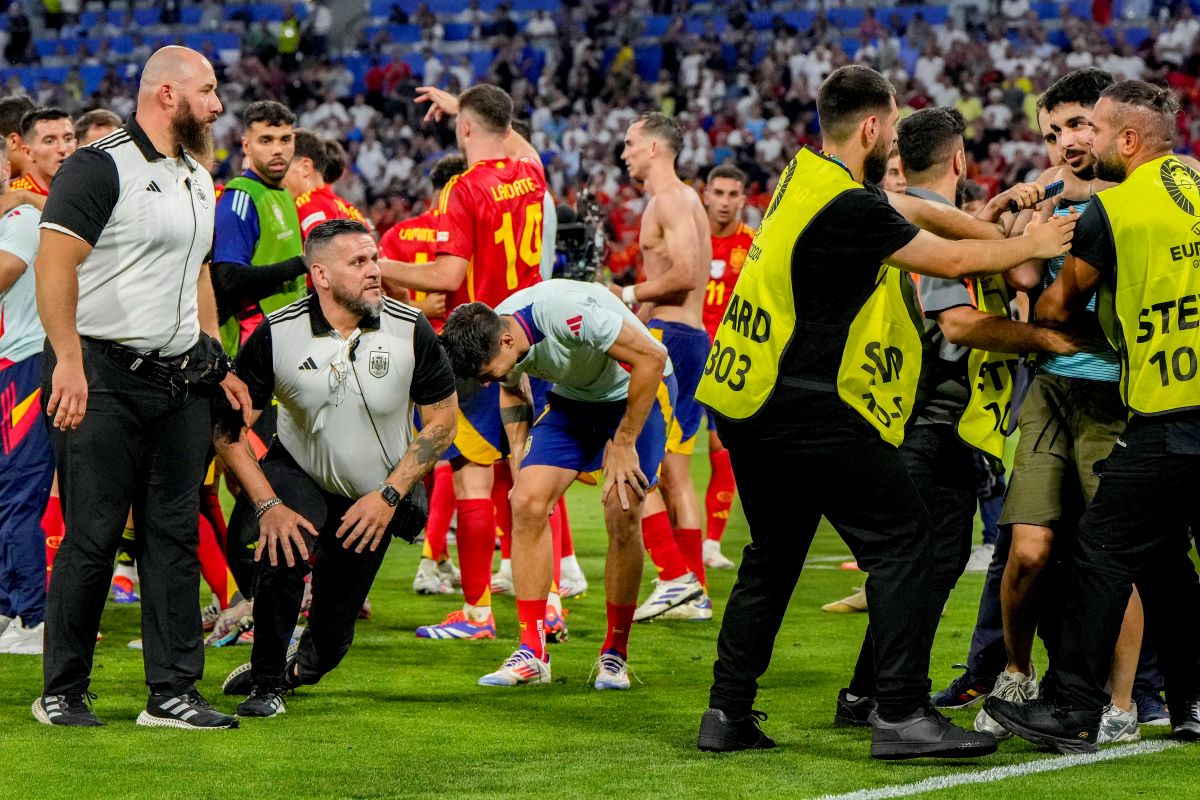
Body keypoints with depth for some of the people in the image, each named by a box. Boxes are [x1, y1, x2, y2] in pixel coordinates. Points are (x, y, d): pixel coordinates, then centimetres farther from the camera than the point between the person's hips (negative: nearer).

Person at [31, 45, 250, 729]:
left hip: (180, 379, 8)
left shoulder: (198, 180, 18)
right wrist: (69, 361, -24)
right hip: (106, 378, -7)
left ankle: (173, 692, 10)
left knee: (176, 537, 5)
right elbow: (55, 264, -17)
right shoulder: (100, 168, -9)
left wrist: (218, 364, 21)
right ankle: (63, 692, 6)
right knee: (92, 539, -4)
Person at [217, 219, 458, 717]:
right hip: (296, 472, -1)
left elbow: (442, 420, -8)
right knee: (285, 550, -34)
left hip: (374, 497, 1)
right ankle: (266, 683, -11)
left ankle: (302, 669, 43)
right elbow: (227, 427, -13)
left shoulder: (411, 330, -18)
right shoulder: (275, 335, -20)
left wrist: (390, 495, -16)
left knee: (331, 636, 3)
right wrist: (267, 506, -23)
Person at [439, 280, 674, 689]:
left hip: (638, 392, -6)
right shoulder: (491, 339, -14)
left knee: (622, 515, -19)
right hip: (573, 397, 6)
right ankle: (532, 653, -6)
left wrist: (623, 443, -24)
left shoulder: (566, 313, -37)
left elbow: (652, 357, -30)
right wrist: (520, 463, 3)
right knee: (527, 502, -12)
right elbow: (512, 391, 11)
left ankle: (615, 655, -1)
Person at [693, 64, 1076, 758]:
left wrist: (988, 223, 20)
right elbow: (949, 260, -8)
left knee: (773, 553, 17)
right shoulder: (849, 208, -18)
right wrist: (1030, 246, 7)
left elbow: (905, 210, 23)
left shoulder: (806, 175, 10)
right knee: (903, 541, -5)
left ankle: (728, 714, 16)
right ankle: (902, 714, -11)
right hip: (811, 411, -10)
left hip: (747, 403, 10)